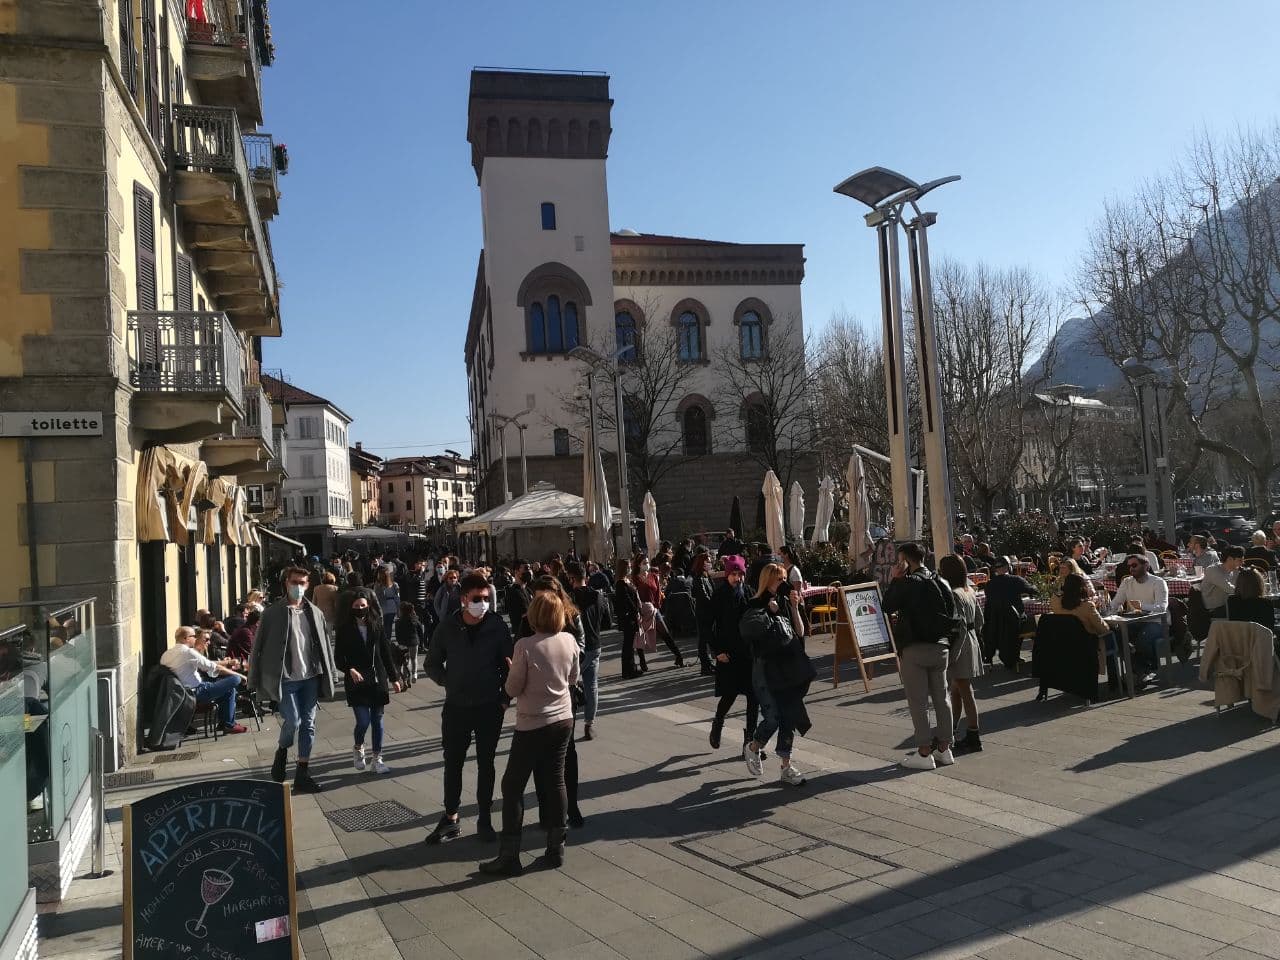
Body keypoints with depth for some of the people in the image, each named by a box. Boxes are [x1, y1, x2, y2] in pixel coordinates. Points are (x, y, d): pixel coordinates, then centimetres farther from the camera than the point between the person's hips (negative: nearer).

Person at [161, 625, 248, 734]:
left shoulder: (166, 654, 8)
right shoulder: (188, 652, -20)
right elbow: (214, 668, -17)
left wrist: (226, 662, 14)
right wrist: (239, 675, -6)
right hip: (195, 693, -10)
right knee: (234, 679, -7)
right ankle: (228, 725, 3)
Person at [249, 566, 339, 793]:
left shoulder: (315, 613, 8)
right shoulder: (272, 613, -3)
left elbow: (325, 645, 10)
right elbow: (259, 646, -2)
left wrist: (330, 674, 6)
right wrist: (256, 680, -4)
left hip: (311, 677, 4)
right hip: (286, 678, -4)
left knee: (308, 724, 5)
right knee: (293, 721, -9)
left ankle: (302, 774, 14)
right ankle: (281, 753, 24)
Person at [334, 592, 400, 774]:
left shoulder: (376, 626, 3)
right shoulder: (345, 629, -4)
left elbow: (386, 652, 7)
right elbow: (338, 658, -4)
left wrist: (393, 678, 8)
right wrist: (350, 670, -23)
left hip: (377, 680, 3)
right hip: (357, 682, -3)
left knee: (377, 720, 6)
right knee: (363, 721, -9)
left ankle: (377, 759, 17)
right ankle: (358, 748, 22)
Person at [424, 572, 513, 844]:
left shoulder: (497, 626, -9)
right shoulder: (448, 627, -6)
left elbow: (508, 665, -1)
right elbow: (433, 664, 6)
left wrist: (505, 697, -4)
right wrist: (450, 684, -3)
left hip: (489, 708, -1)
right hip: (456, 707, 1)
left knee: (485, 764, 10)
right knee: (452, 763, 10)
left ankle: (484, 818, 23)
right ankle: (450, 819, 24)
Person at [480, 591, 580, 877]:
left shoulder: (525, 646, -20)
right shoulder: (569, 641, -4)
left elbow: (513, 689, -12)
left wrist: (512, 669, 6)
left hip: (533, 725, -5)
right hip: (563, 720, 5)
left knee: (513, 786, 6)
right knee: (555, 781, 14)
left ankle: (509, 856, 9)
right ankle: (556, 850, 20)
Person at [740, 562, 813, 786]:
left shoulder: (785, 602, 8)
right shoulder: (755, 606, -7)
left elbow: (800, 632, 4)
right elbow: (749, 633, -23)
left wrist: (794, 607, -7)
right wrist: (770, 611, -17)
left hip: (790, 667, 6)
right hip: (767, 669, -5)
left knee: (788, 717, 6)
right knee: (773, 718, -10)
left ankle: (786, 767, 14)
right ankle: (753, 749, 19)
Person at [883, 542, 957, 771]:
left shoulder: (906, 583, -13)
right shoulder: (940, 582, 7)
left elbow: (887, 607, -5)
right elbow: (952, 613, 10)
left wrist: (895, 580, -2)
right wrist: (947, 641, 17)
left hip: (914, 649, -6)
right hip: (940, 647, 6)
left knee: (918, 702, 0)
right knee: (941, 697, 13)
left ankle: (924, 753, 2)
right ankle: (944, 748, 19)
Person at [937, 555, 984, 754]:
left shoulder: (954, 594, -19)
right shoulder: (969, 591, 9)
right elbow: (979, 619, 15)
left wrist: (953, 653, -20)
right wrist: (976, 638, 23)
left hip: (961, 644, -10)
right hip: (972, 641, 10)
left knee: (965, 692, -2)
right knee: (956, 691, 17)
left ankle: (973, 738, 6)